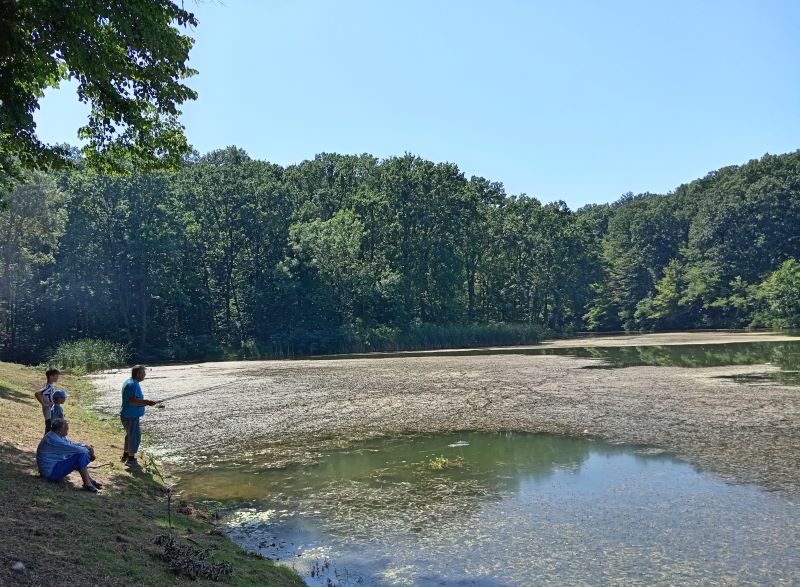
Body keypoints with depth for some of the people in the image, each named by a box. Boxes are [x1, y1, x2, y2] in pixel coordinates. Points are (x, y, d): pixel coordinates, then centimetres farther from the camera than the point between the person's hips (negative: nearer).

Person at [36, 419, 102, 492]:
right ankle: (87, 484, -14)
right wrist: (88, 451, -10)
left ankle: (89, 480, 4)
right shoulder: (53, 439, -25)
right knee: (81, 455, -20)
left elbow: (71, 444, 13)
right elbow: (72, 448, -25)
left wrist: (86, 446, -4)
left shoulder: (57, 436, 7)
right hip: (50, 472, -11)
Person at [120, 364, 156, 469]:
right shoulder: (133, 385, -22)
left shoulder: (128, 382, 12)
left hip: (127, 415, 11)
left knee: (130, 435, 22)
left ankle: (125, 455, 35)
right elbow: (132, 401, -32)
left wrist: (144, 401, 12)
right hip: (131, 416, -11)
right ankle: (131, 459, 3)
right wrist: (146, 402, -25)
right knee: (135, 436, -3)